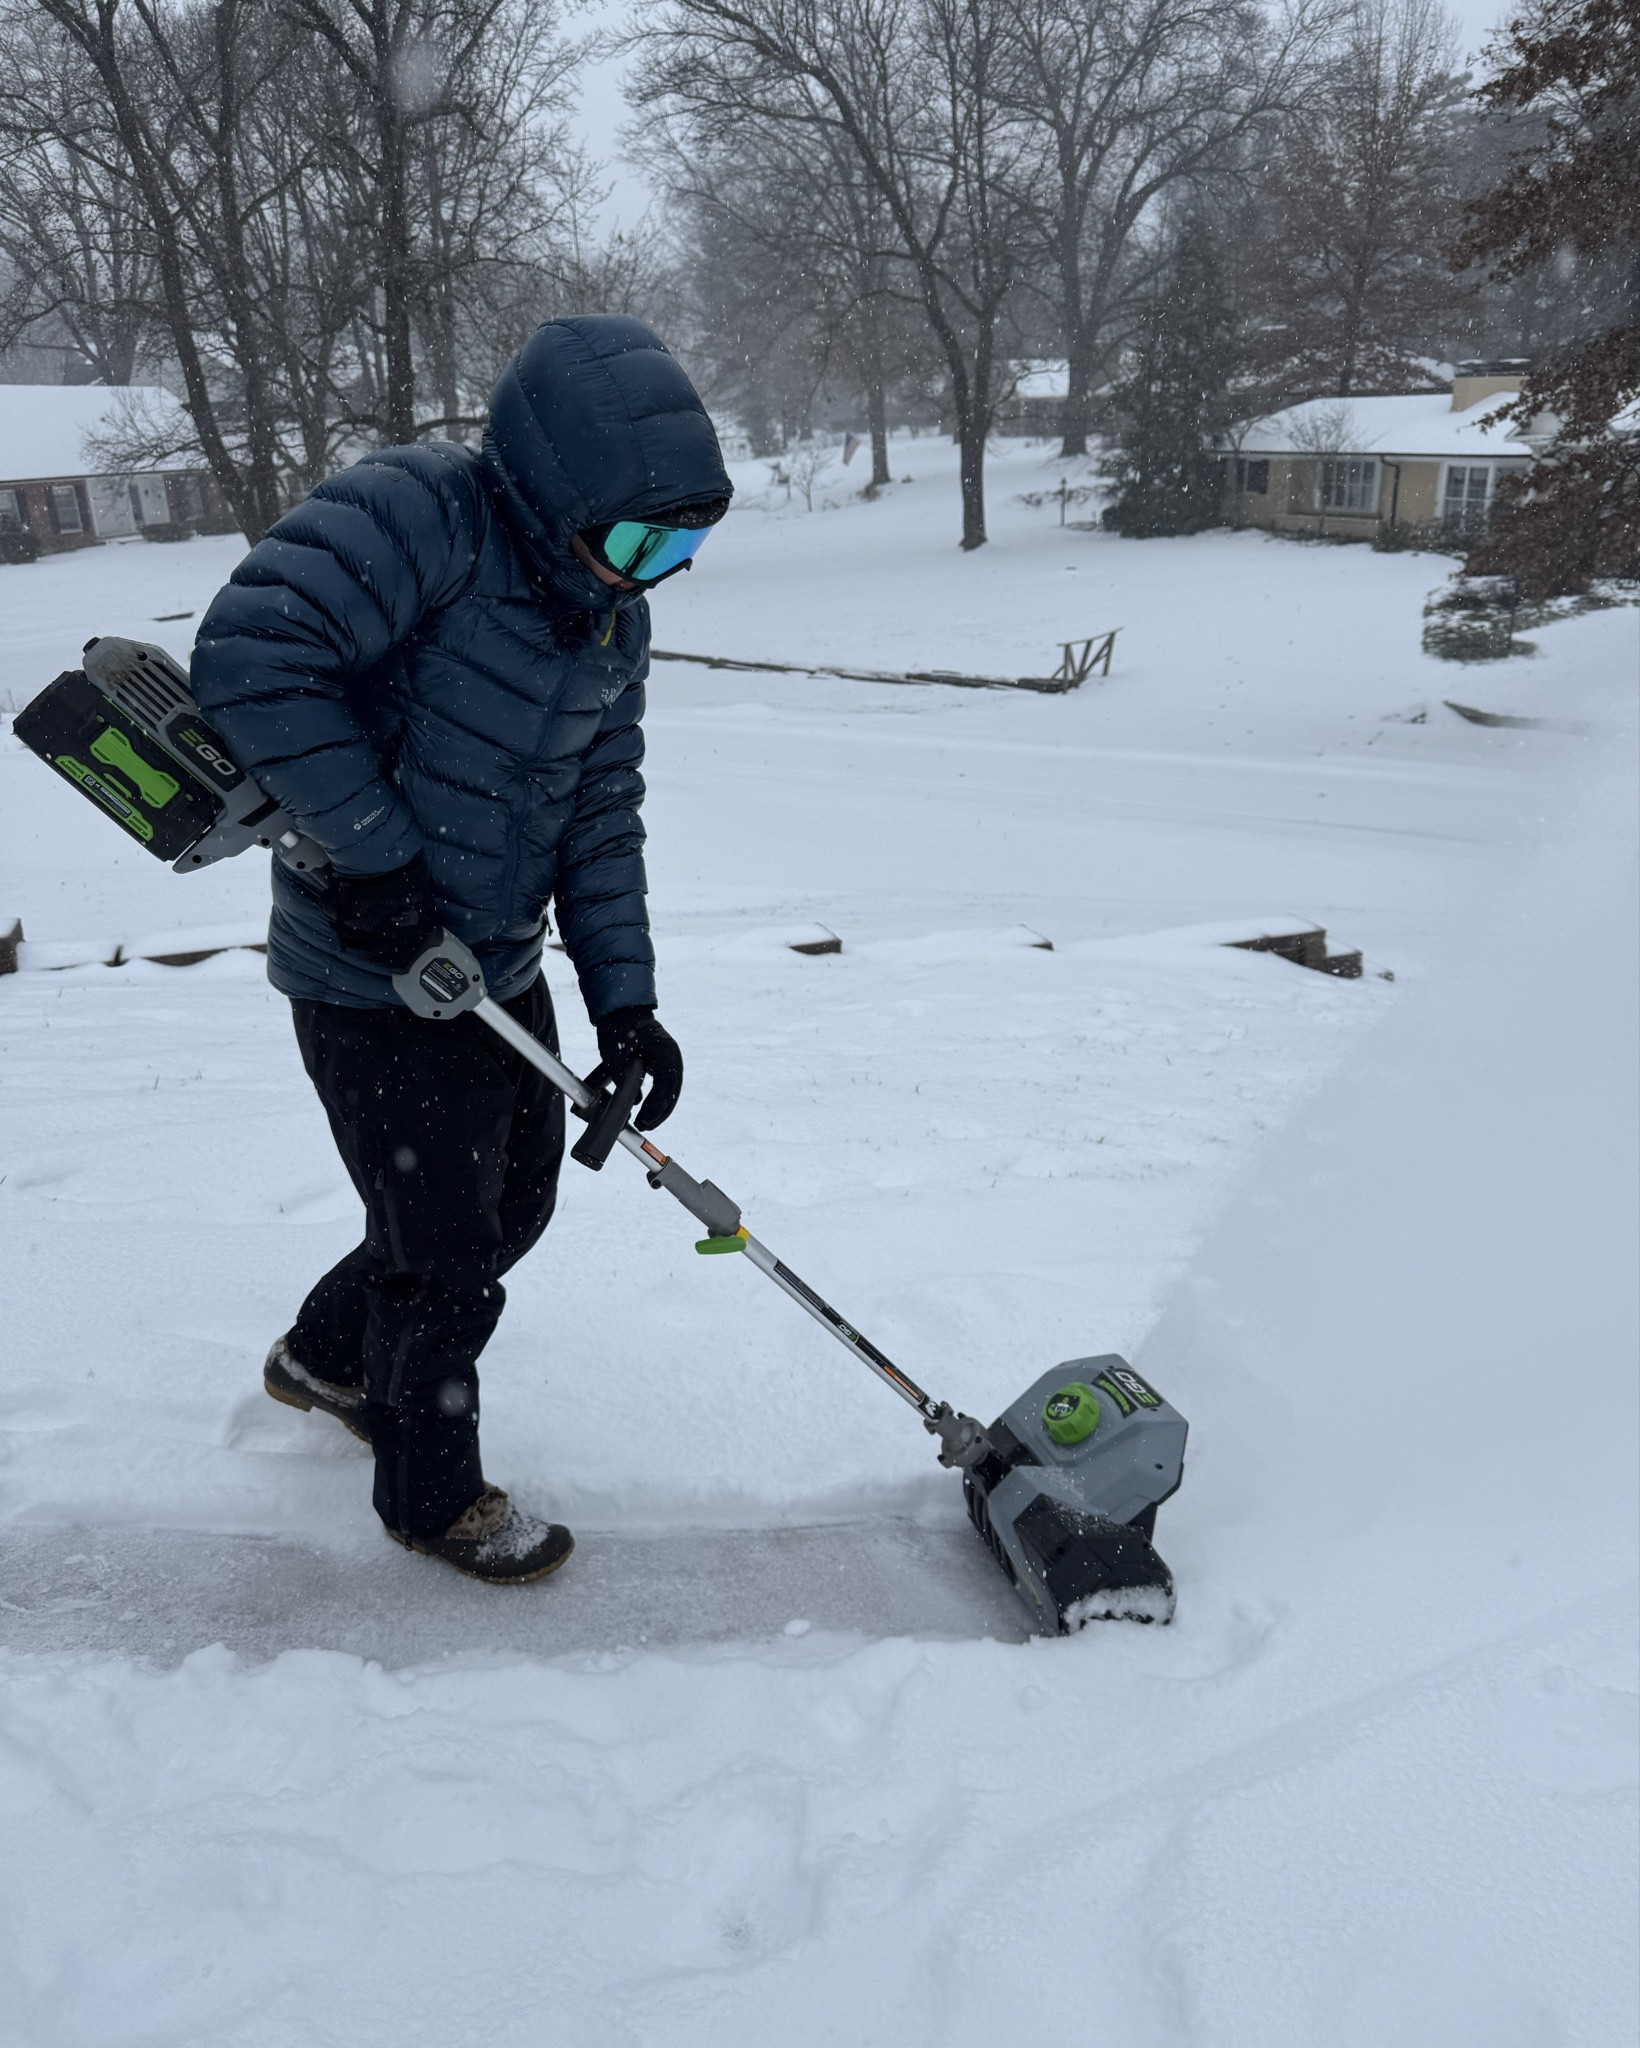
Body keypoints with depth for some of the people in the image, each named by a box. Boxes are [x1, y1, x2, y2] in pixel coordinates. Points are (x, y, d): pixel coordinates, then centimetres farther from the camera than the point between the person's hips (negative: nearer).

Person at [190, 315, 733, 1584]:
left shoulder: (614, 621, 3)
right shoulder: (419, 515, -21)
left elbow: (601, 815, 3)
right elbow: (253, 653, -29)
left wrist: (623, 1000, -5)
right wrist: (369, 849, -26)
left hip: (502, 970, 8)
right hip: (376, 985, -8)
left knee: (516, 1202, 21)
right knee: (448, 1255, 5)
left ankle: (326, 1358, 47)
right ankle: (432, 1494, 32)